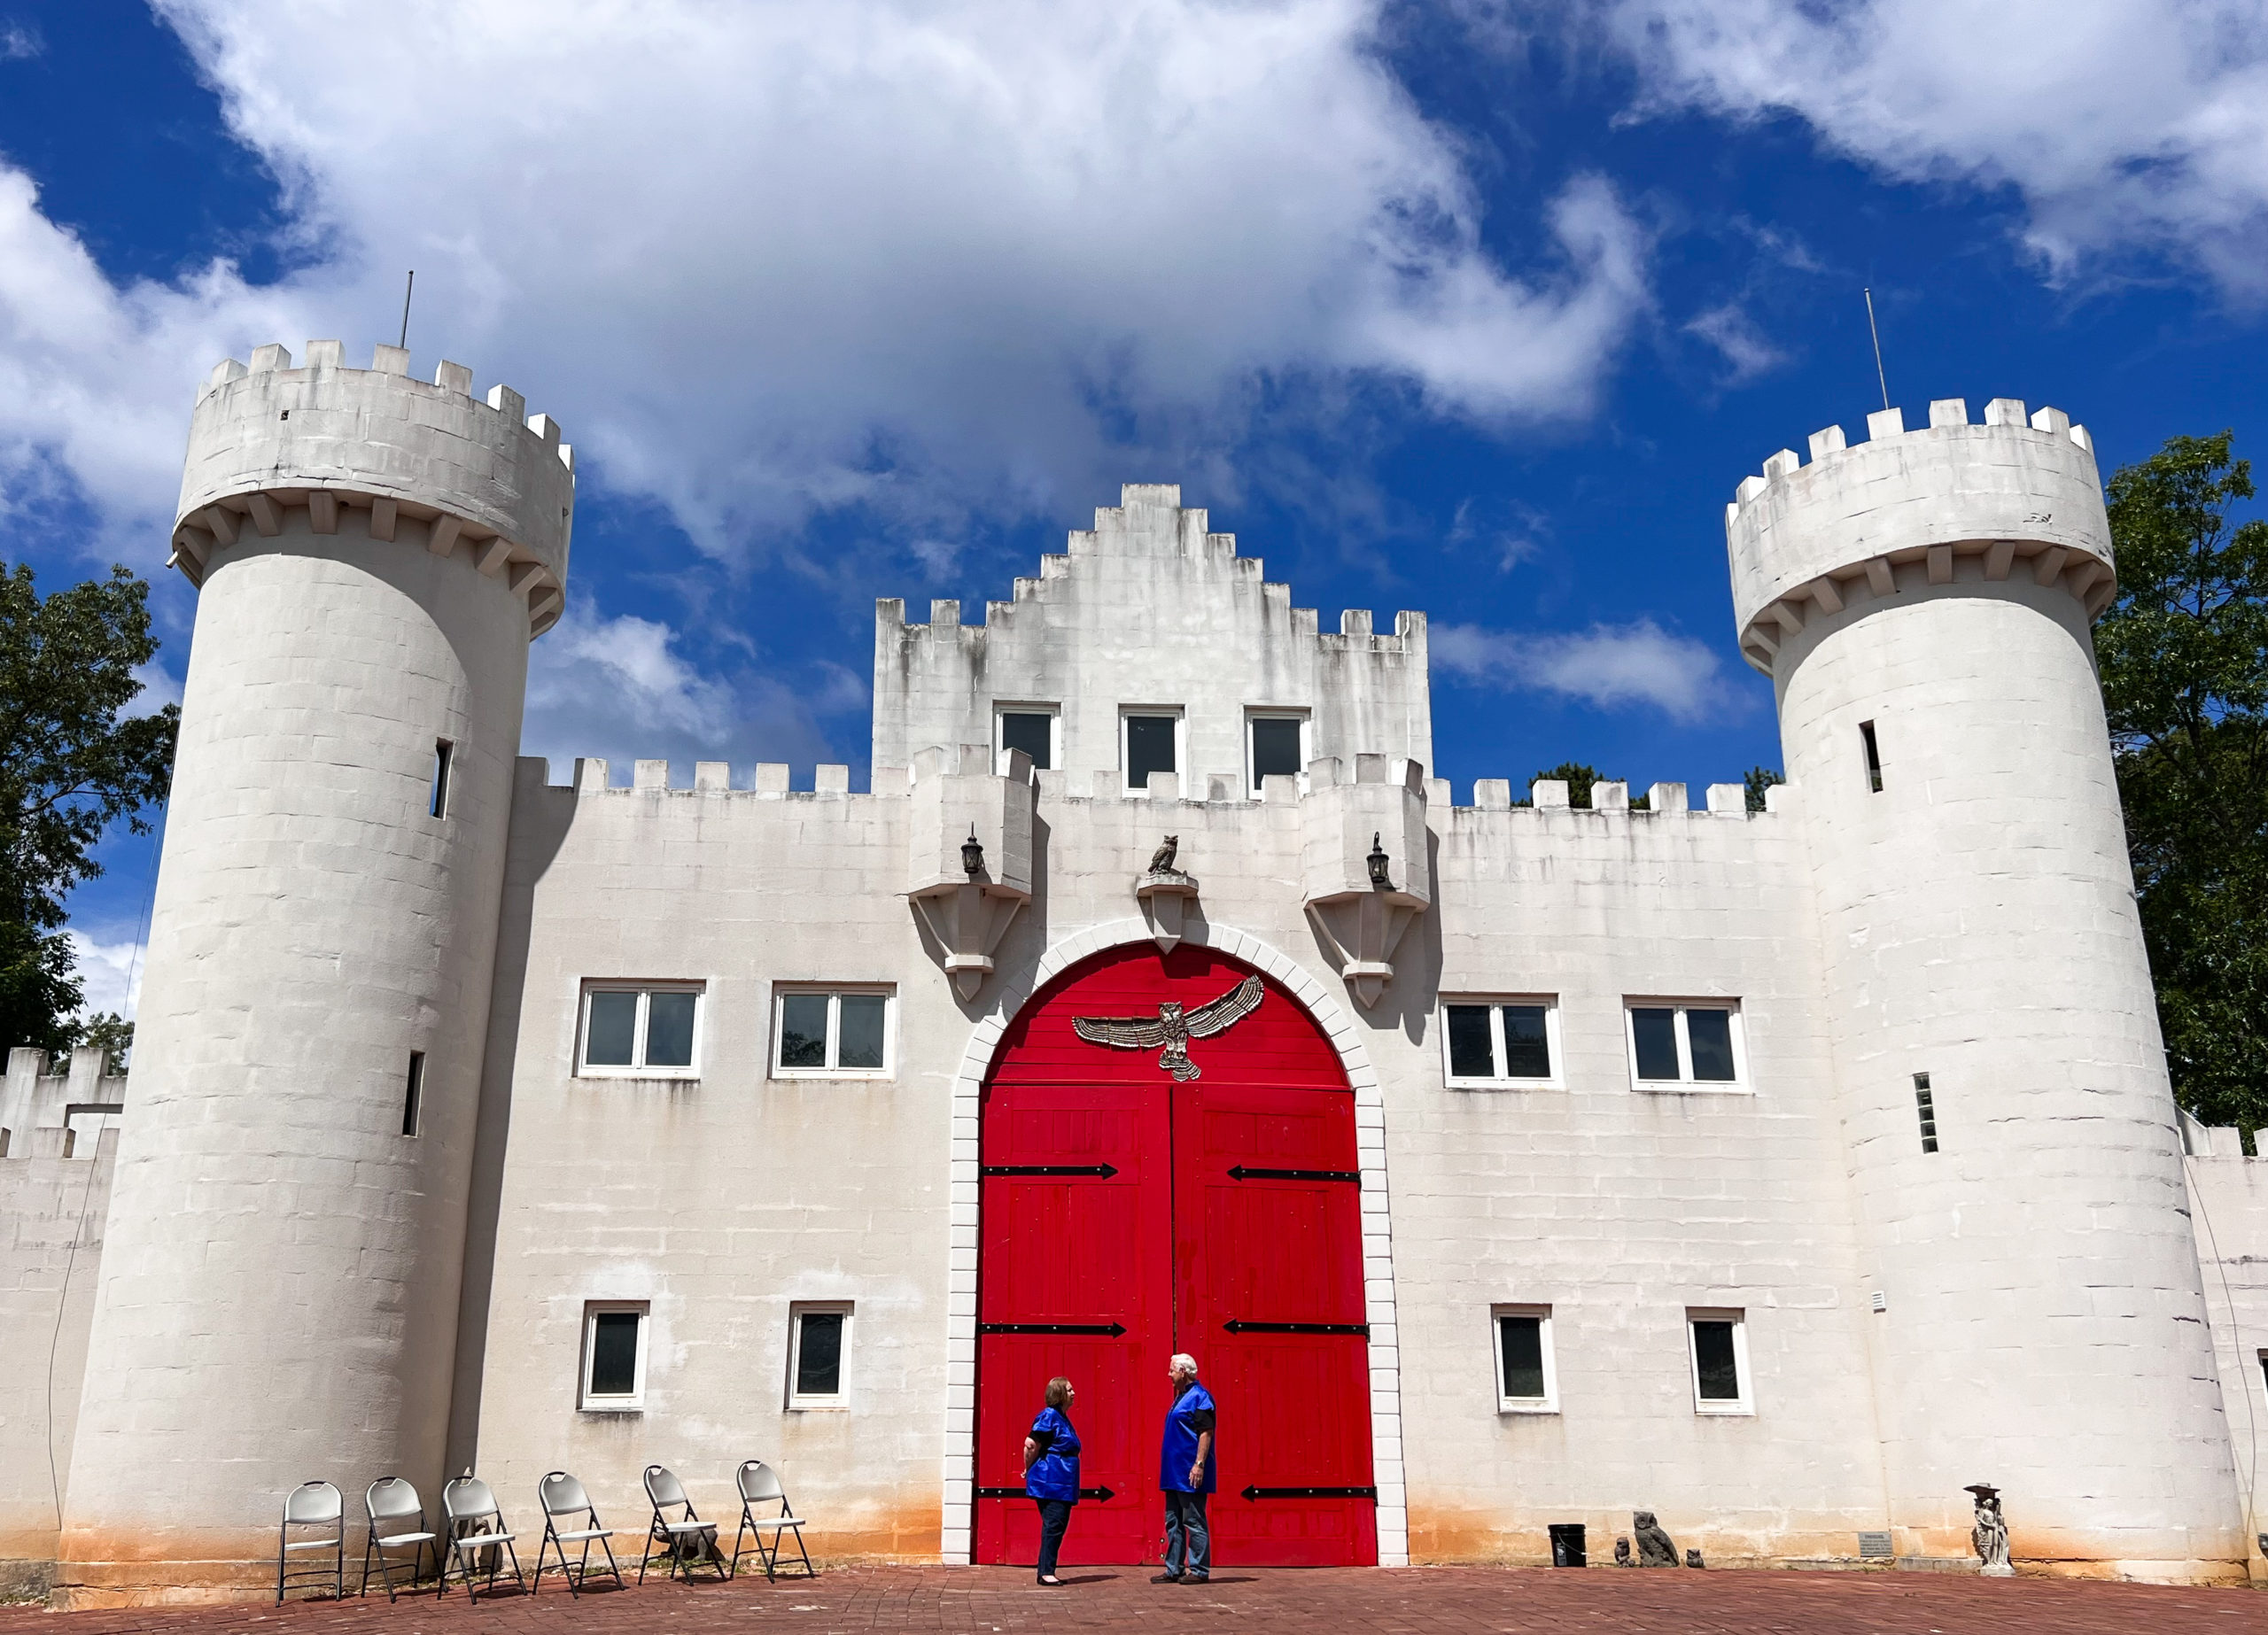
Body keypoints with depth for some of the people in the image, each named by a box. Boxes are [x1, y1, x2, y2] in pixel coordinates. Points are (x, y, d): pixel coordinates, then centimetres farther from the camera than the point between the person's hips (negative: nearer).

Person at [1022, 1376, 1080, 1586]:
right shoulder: (1049, 1416, -13)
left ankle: (1046, 1572, 14)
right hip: (1050, 1482, -9)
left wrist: (1030, 1469, 19)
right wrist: (1029, 1469, -6)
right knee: (1053, 1526, -9)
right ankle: (1046, 1572, -6)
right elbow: (1031, 1444, -19)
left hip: (1062, 1484, 9)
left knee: (1057, 1527, 9)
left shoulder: (1062, 1417, 16)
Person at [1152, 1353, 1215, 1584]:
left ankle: (1199, 1571, 2)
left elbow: (1206, 1432, -19)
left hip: (1189, 1474, -10)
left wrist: (1199, 1464, -24)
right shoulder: (1181, 1397, 17)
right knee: (1174, 1522, 12)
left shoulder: (1199, 1396, -12)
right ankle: (1174, 1570, 18)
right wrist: (1167, 1468, 19)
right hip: (1174, 1474, 10)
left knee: (1194, 1522, -4)